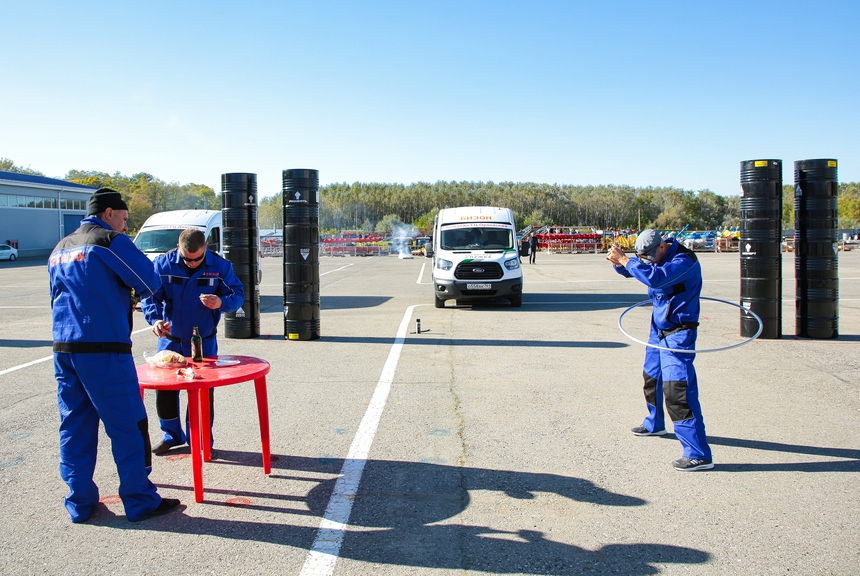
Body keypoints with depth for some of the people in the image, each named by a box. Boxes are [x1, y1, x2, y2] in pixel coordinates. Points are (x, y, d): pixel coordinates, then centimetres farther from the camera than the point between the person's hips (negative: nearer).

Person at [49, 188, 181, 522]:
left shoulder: (60, 248, 20)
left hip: (63, 348, 8)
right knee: (128, 427, -1)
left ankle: (80, 502, 18)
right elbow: (150, 283, -9)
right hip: (104, 349, -8)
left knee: (74, 427, 12)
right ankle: (140, 501, 5)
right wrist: (128, 291, 12)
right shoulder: (110, 241, -6)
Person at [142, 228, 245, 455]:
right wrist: (155, 319, -27)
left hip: (204, 341, -1)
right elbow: (149, 296, -8)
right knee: (164, 388, 5)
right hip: (170, 339, 1)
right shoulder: (163, 264, -8)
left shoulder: (220, 266, -8)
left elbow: (238, 294, -5)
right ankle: (171, 435, 26)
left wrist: (221, 303, -27)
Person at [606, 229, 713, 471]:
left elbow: (656, 277, -39)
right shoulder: (656, 256, 4)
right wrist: (618, 261, -8)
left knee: (677, 389, -17)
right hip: (658, 329, 9)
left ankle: (699, 454, -16)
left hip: (678, 334, -9)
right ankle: (654, 424, 49)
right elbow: (630, 270, 15)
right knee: (652, 378, 24)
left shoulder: (684, 261, -23)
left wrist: (624, 260, -32)